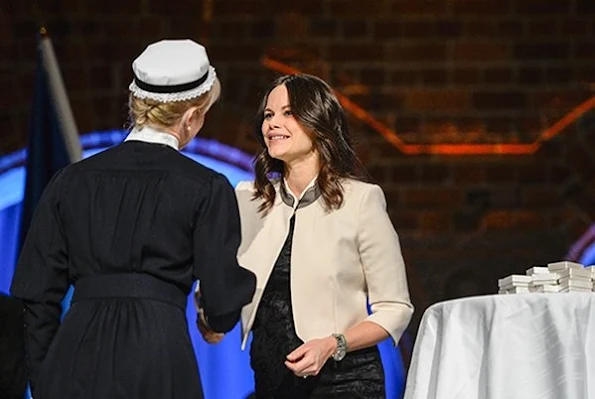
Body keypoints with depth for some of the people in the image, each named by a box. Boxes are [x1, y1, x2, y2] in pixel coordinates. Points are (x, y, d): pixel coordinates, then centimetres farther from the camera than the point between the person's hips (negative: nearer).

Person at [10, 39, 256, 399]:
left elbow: (37, 294, 10)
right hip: (159, 366, -3)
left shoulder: (71, 181, 10)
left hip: (75, 369, 3)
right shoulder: (206, 189, 0)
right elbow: (222, 306, 0)